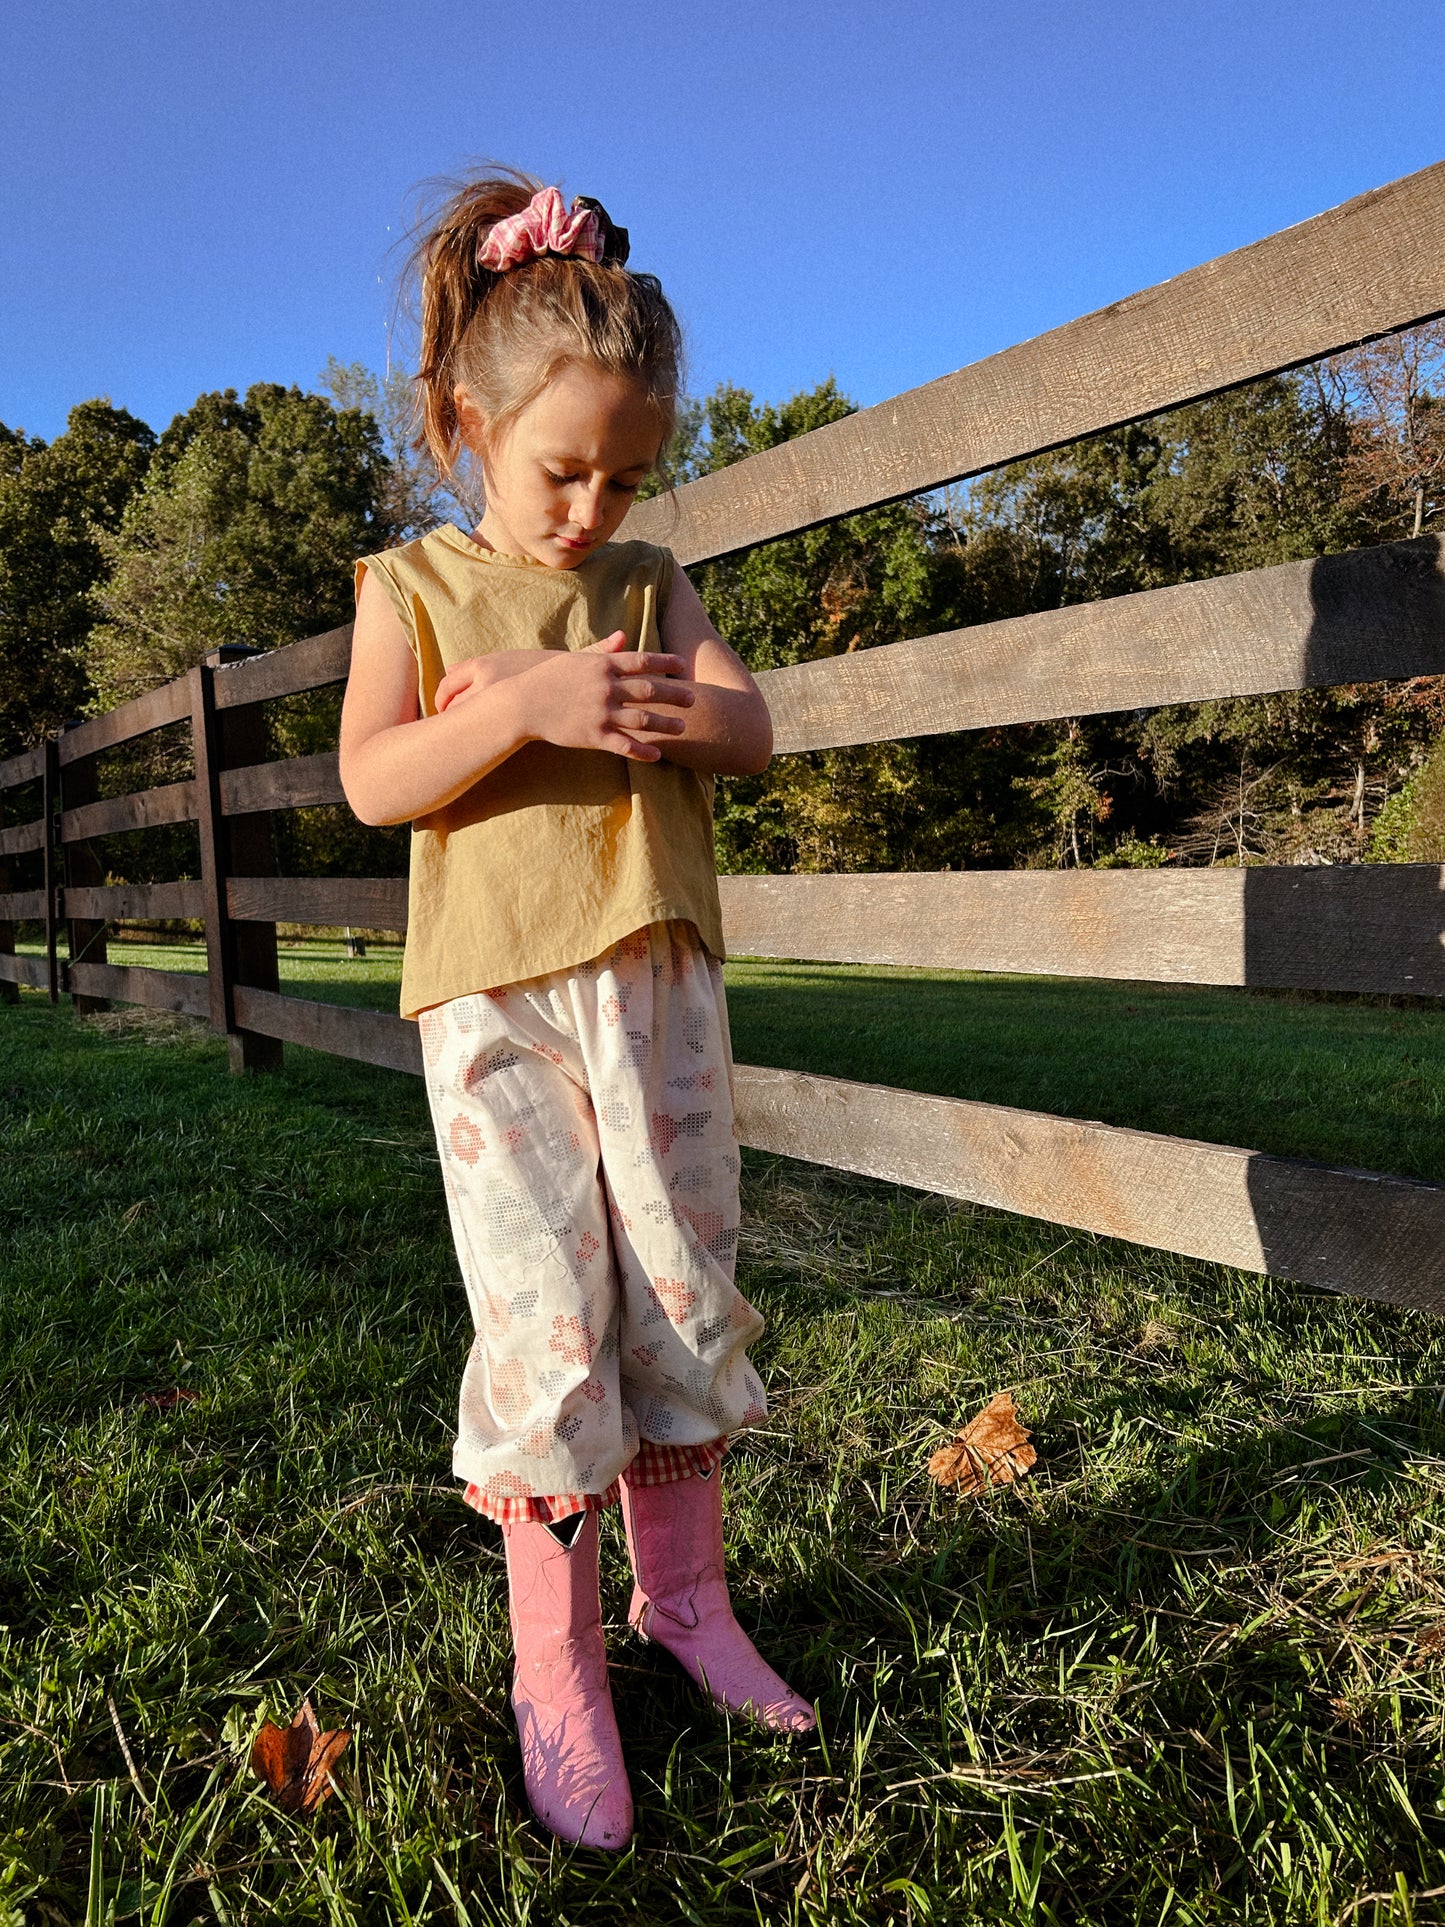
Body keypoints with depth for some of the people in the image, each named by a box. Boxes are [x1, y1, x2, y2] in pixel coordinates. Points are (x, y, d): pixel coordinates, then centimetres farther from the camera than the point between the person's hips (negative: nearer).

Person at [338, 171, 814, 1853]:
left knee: (682, 1293, 8)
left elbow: (748, 724, 6)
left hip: (656, 975, 3)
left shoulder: (648, 583, 15)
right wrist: (524, 704, -18)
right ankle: (556, 1657, 15)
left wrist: (664, 707, -15)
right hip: (495, 993, -3)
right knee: (545, 1315, -4)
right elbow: (371, 779, -5)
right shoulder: (411, 585, 7)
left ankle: (684, 1597, 27)